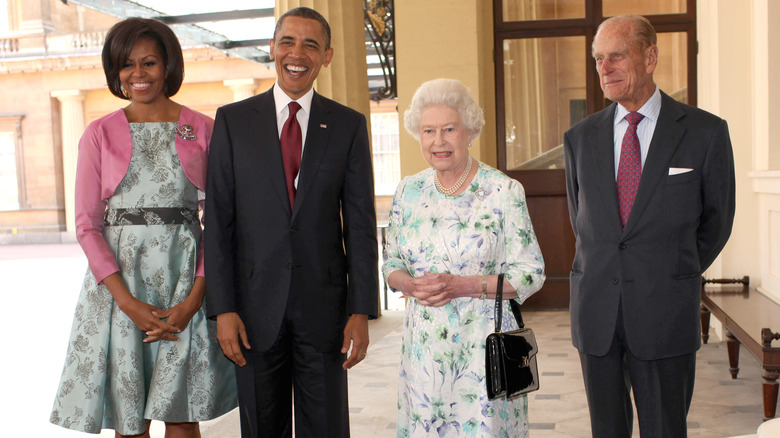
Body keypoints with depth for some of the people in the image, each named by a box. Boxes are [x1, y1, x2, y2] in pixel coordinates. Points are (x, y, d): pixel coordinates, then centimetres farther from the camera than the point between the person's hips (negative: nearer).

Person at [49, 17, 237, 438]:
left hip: (185, 278, 0)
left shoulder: (203, 130, 5)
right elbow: (87, 225, 2)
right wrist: (128, 302, -10)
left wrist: (193, 299, -9)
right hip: (117, 279, 1)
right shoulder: (100, 134, 6)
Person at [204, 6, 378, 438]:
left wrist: (362, 310, -5)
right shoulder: (233, 120, 2)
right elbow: (218, 221, 0)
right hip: (256, 303, 0)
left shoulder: (349, 125, 3)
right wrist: (223, 309, -6)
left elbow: (360, 222, 1)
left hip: (324, 303, 0)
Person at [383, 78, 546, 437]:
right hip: (424, 344, 4)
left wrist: (462, 286, -19)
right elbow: (391, 262, 12)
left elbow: (531, 273, -7)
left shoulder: (503, 191, -7)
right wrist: (410, 284, -11)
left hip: (485, 343, -3)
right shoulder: (408, 192, 6)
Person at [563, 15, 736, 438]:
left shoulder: (706, 132, -3)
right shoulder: (580, 138, 6)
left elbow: (716, 222, 7)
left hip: (664, 314, -2)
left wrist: (674, 277, 11)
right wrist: (606, 275, 12)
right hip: (595, 311, 3)